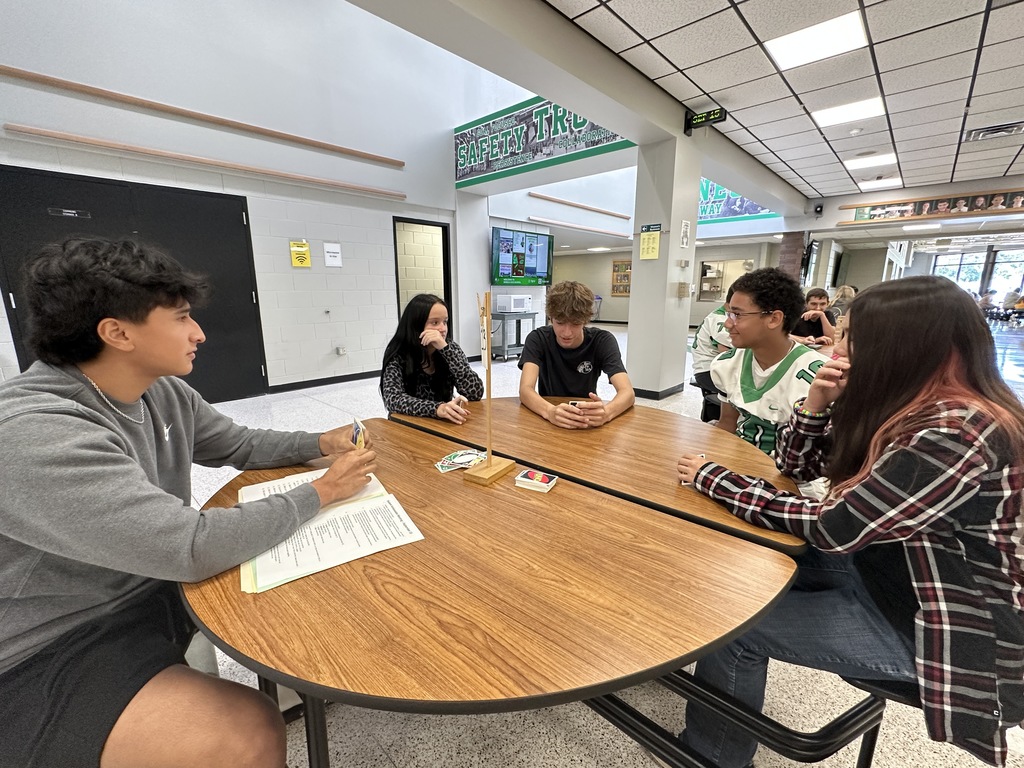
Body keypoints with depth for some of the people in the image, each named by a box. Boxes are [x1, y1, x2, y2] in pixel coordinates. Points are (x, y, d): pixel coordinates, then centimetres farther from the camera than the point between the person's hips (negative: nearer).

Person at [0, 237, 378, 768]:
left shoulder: (167, 394, -3)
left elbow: (241, 446, 12)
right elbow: (195, 550, -34)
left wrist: (322, 443, -3)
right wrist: (320, 492, -24)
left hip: (162, 584, 8)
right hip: (51, 657, -8)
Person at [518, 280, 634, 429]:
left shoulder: (603, 341, -12)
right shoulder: (538, 339, -13)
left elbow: (627, 392, -21)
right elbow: (525, 389, -25)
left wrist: (606, 412, -43)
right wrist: (550, 411, -46)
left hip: (587, 424, 1)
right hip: (548, 420, 0)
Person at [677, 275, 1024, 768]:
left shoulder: (960, 435, -29)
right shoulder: (901, 404, -2)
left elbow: (832, 529, -28)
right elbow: (796, 465, 4)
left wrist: (712, 480, -21)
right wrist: (816, 400, -14)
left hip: (932, 628, -8)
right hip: (881, 570, 8)